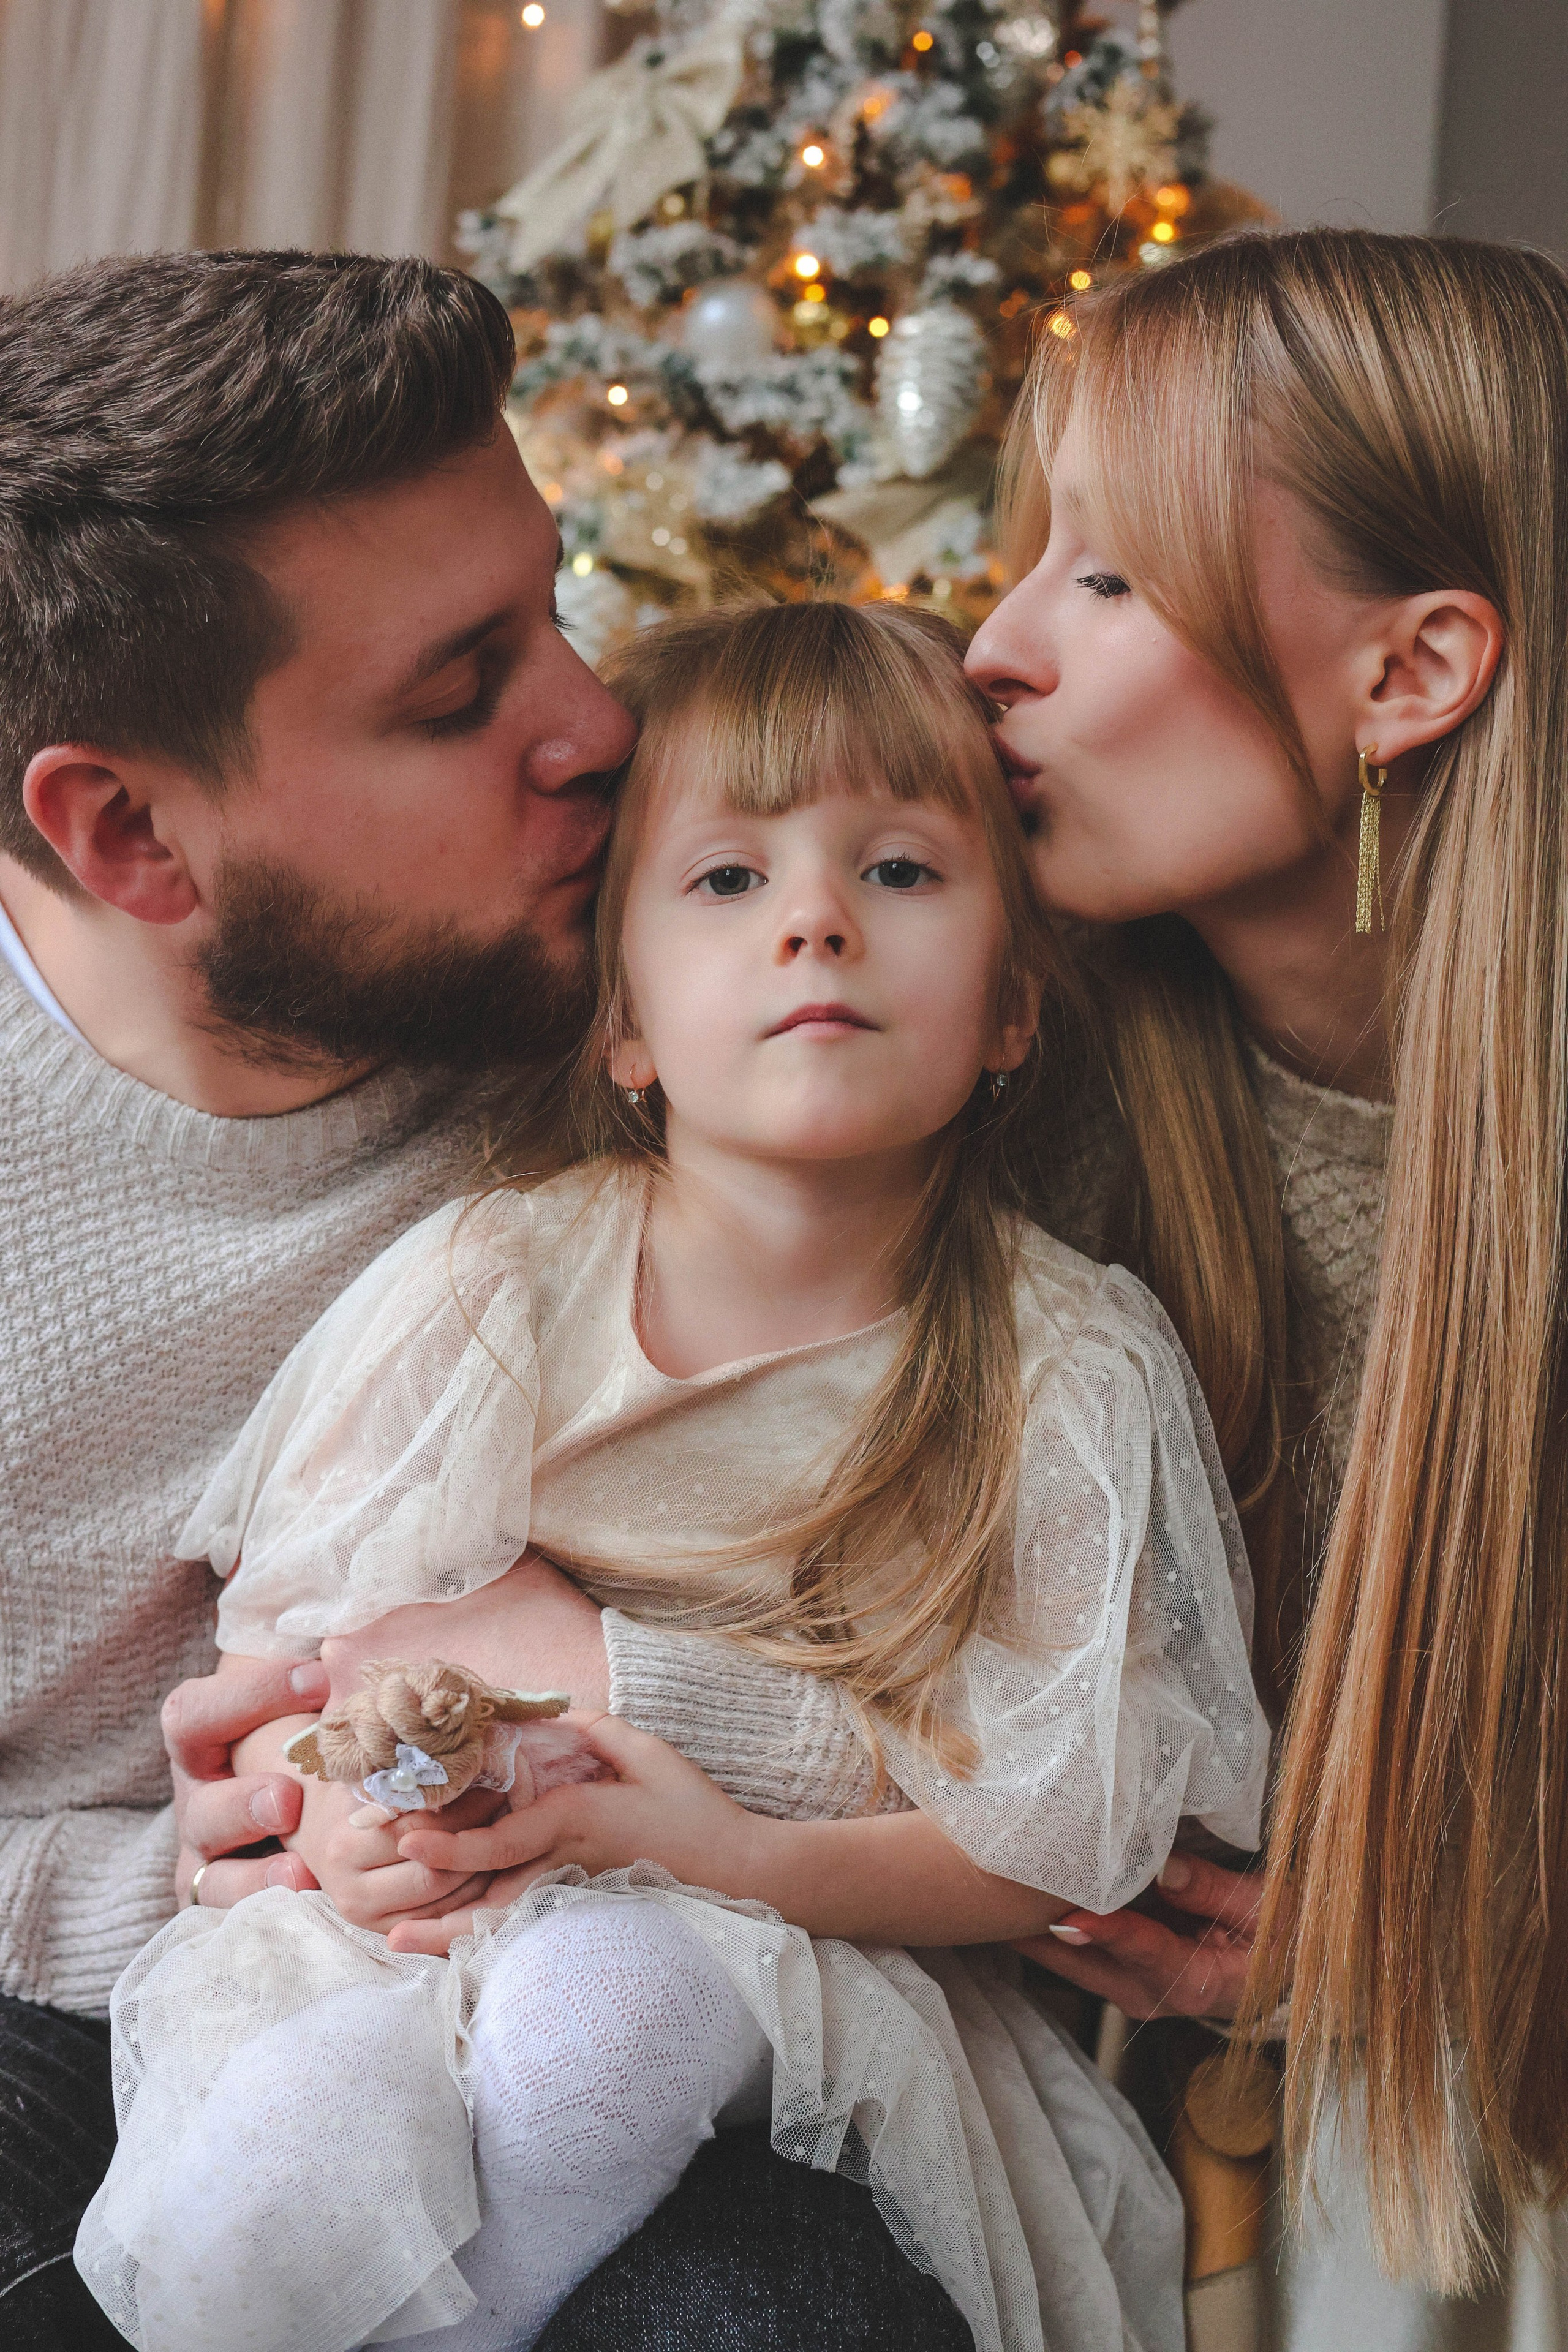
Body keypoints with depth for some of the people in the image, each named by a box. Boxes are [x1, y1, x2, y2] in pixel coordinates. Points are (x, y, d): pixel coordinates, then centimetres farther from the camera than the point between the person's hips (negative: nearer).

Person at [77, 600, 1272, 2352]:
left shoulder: (1071, 1374, -7)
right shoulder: (489, 1282, -5)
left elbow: (1066, 1841, -5)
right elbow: (287, 1629, 3)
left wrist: (733, 1850, -20)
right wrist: (340, 1818, -19)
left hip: (819, 1961, -1)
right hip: (430, 1925, 1)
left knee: (599, 1995, -35)